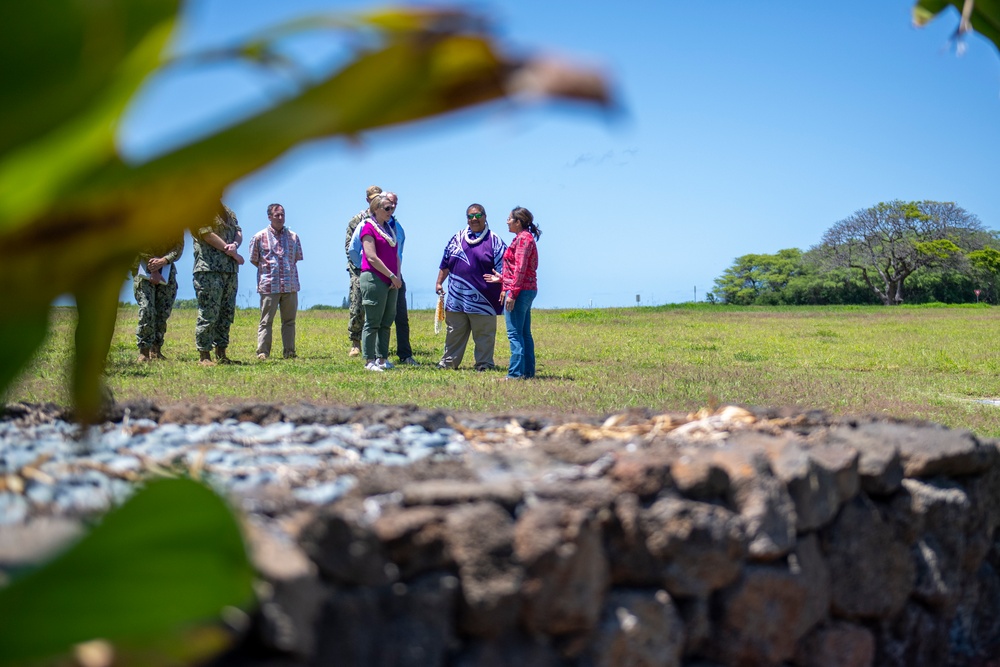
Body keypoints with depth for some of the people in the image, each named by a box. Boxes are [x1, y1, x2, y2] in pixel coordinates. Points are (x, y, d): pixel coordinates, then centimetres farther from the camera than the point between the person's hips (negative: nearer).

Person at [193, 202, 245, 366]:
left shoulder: (228, 211, 20)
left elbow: (238, 231, 13)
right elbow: (207, 234, -12)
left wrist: (234, 245, -11)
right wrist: (233, 253, -8)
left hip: (230, 269, 8)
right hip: (209, 269, -8)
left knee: (227, 313, 9)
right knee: (209, 314, -8)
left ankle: (221, 354, 16)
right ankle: (204, 356, -4)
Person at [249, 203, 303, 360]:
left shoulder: (293, 236, 10)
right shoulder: (259, 237, 2)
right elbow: (254, 260, 9)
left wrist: (287, 271, 10)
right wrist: (267, 270, 6)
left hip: (290, 286, 3)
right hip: (269, 286, -3)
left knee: (289, 320, 6)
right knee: (266, 321, -2)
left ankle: (289, 352, 10)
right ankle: (262, 352, -1)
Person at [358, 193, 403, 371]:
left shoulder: (390, 229, 18)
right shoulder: (368, 227, -5)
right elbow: (371, 257, -13)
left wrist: (397, 277, 1)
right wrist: (391, 275, -12)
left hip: (391, 282, 8)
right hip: (374, 279, -8)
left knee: (386, 322, 8)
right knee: (373, 322, -5)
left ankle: (382, 358, 14)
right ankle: (369, 361, -2)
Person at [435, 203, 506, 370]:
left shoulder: (494, 241, 2)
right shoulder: (457, 238, 14)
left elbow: (503, 266, -4)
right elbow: (445, 264, 20)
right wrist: (439, 282, 16)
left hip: (483, 300, -4)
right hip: (456, 299, 4)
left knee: (484, 335, 1)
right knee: (454, 333, 12)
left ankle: (484, 363, 10)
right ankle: (448, 362, 20)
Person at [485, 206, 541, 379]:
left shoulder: (523, 238, -12)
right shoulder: (525, 238, 18)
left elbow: (520, 269, -19)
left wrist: (512, 293, -21)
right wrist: (502, 279, 23)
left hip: (520, 291, -11)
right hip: (528, 290, 11)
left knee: (515, 333, -9)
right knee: (524, 333, 12)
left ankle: (516, 372, -10)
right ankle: (528, 371, 15)